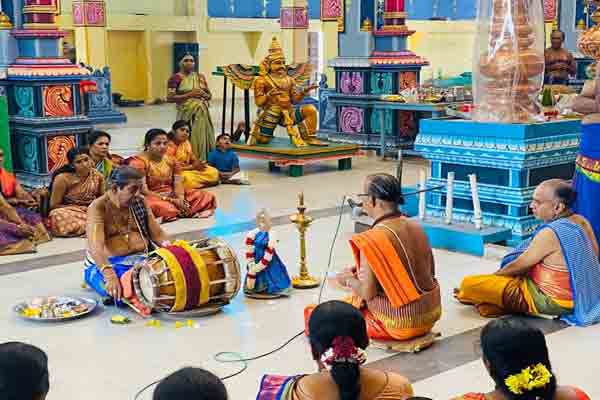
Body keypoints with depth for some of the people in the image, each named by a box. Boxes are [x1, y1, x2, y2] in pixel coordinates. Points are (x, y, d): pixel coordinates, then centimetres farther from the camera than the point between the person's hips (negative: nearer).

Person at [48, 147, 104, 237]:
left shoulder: (97, 176, -6)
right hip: (69, 212, -2)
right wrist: (80, 209, -15)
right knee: (57, 215, -37)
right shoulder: (63, 178, -16)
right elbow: (54, 205, -9)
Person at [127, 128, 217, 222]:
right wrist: (170, 200, -21)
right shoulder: (138, 162, -11)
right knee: (164, 207, -43)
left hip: (172, 195, 7)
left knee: (207, 196, -8)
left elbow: (178, 184, 2)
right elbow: (143, 191, -17)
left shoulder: (171, 160, 9)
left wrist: (181, 199, -21)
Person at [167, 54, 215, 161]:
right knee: (188, 139, -10)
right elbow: (169, 98, -11)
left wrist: (203, 94, -3)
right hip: (186, 114, -5)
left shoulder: (200, 77, 13)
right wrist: (189, 94, -15)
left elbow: (210, 95, 21)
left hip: (202, 113, 5)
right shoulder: (176, 78, -3)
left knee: (203, 138, 1)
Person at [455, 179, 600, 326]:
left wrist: (493, 275, 5)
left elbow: (518, 266, -14)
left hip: (550, 302, -9)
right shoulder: (581, 221, -3)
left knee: (468, 284, -14)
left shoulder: (550, 233, -27)